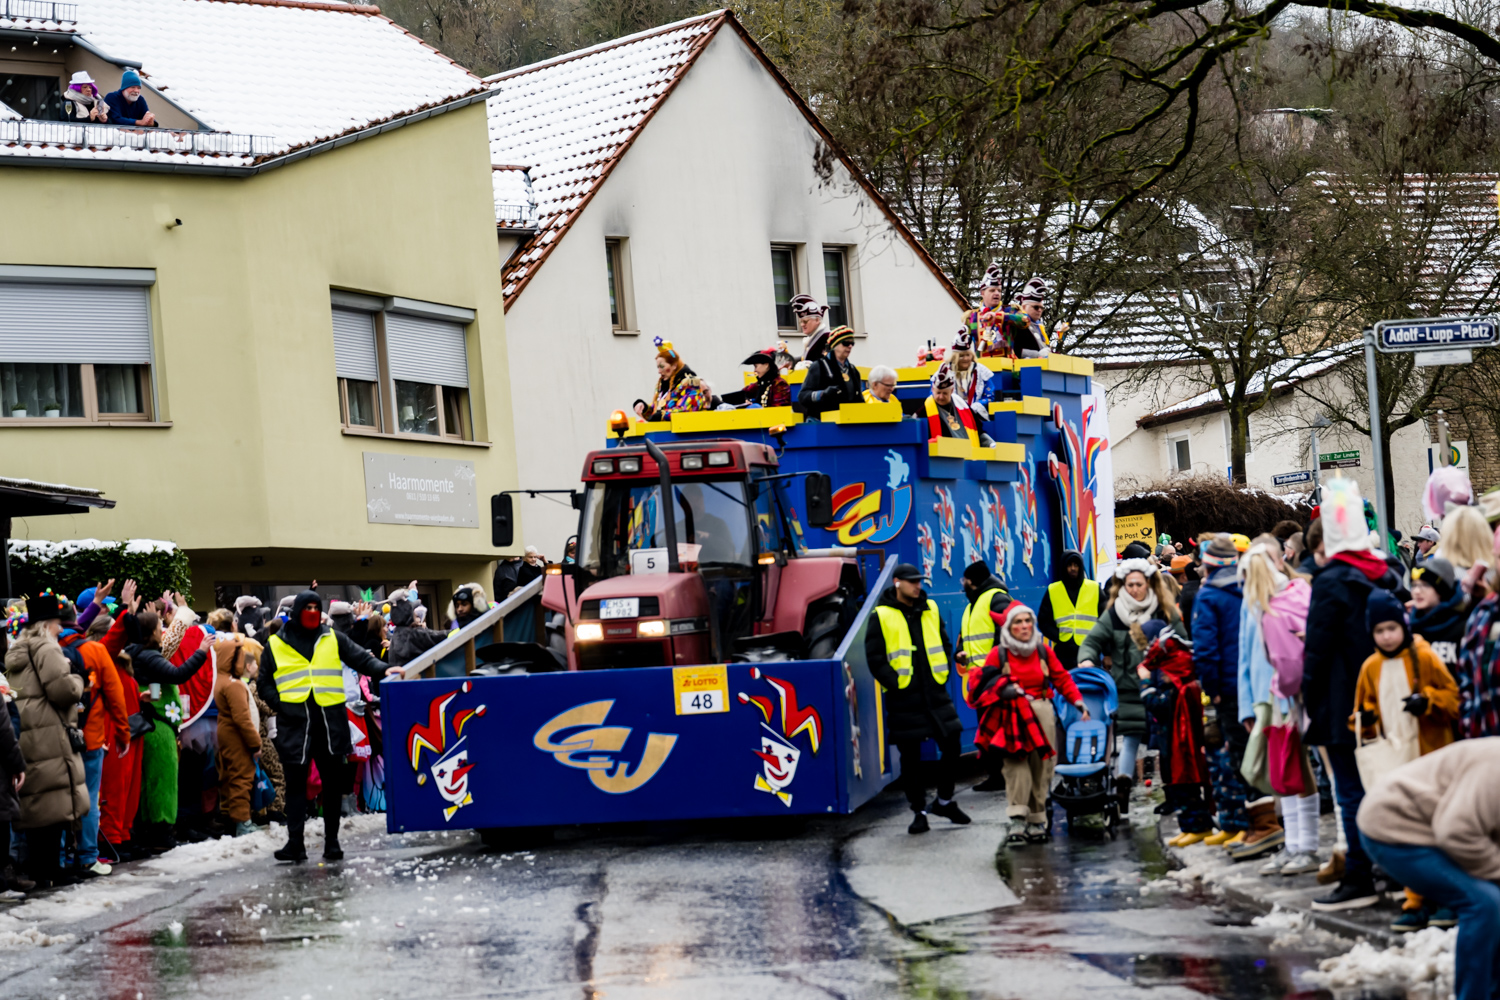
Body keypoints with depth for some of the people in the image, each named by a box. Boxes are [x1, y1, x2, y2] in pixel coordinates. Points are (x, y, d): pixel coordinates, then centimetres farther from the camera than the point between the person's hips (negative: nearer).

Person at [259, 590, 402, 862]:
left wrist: (383, 669, -12)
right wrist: (279, 705, -3)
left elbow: (360, 658, 6)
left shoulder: (333, 639, 13)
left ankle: (332, 840, 12)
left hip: (330, 720, 2)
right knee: (295, 782, -3)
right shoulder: (276, 645, 10)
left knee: (333, 782, 5)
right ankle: (295, 842, -2)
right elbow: (264, 683, 13)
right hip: (294, 722, -1)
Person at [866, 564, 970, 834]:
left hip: (935, 693, 4)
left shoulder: (930, 610, 10)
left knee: (952, 745, 2)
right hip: (903, 698, -4)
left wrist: (942, 674, 8)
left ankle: (945, 801, 21)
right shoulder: (882, 616, -4)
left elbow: (945, 644, 19)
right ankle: (919, 811, 11)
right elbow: (874, 658, -5)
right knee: (910, 757, 2)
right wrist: (894, 683, -12)